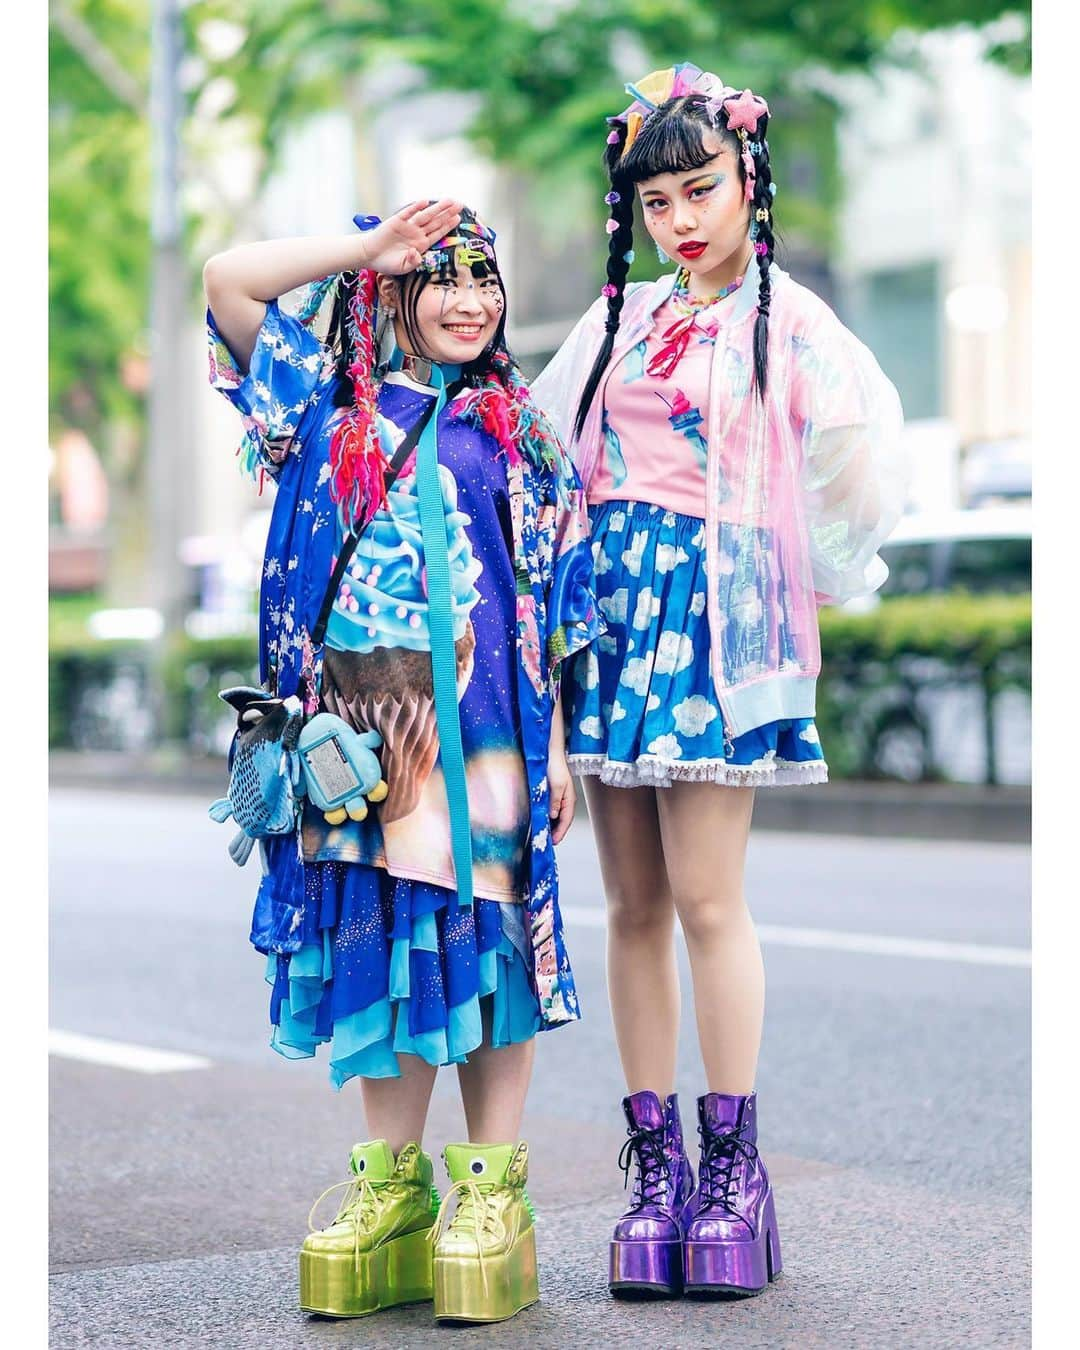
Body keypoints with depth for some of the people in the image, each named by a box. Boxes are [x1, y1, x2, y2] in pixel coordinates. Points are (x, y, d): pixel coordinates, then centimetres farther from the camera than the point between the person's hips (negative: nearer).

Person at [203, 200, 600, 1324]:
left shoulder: (513, 433, 10)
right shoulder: (334, 406, 10)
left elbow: (548, 603, 8)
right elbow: (227, 280, 0)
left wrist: (556, 744, 1)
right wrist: (373, 244, 0)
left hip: (480, 726, -1)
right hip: (363, 722, 1)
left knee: (483, 927, -2)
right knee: (379, 931, 4)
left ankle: (492, 1184, 5)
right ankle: (391, 1178, 14)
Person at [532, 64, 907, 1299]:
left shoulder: (784, 318, 4)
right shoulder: (617, 319, 17)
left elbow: (855, 463, -2)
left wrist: (814, 579, 1)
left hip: (716, 611, -5)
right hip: (610, 605, 5)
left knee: (704, 895, -9)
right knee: (633, 901, 3)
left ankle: (733, 1163, -1)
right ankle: (655, 1163, 8)